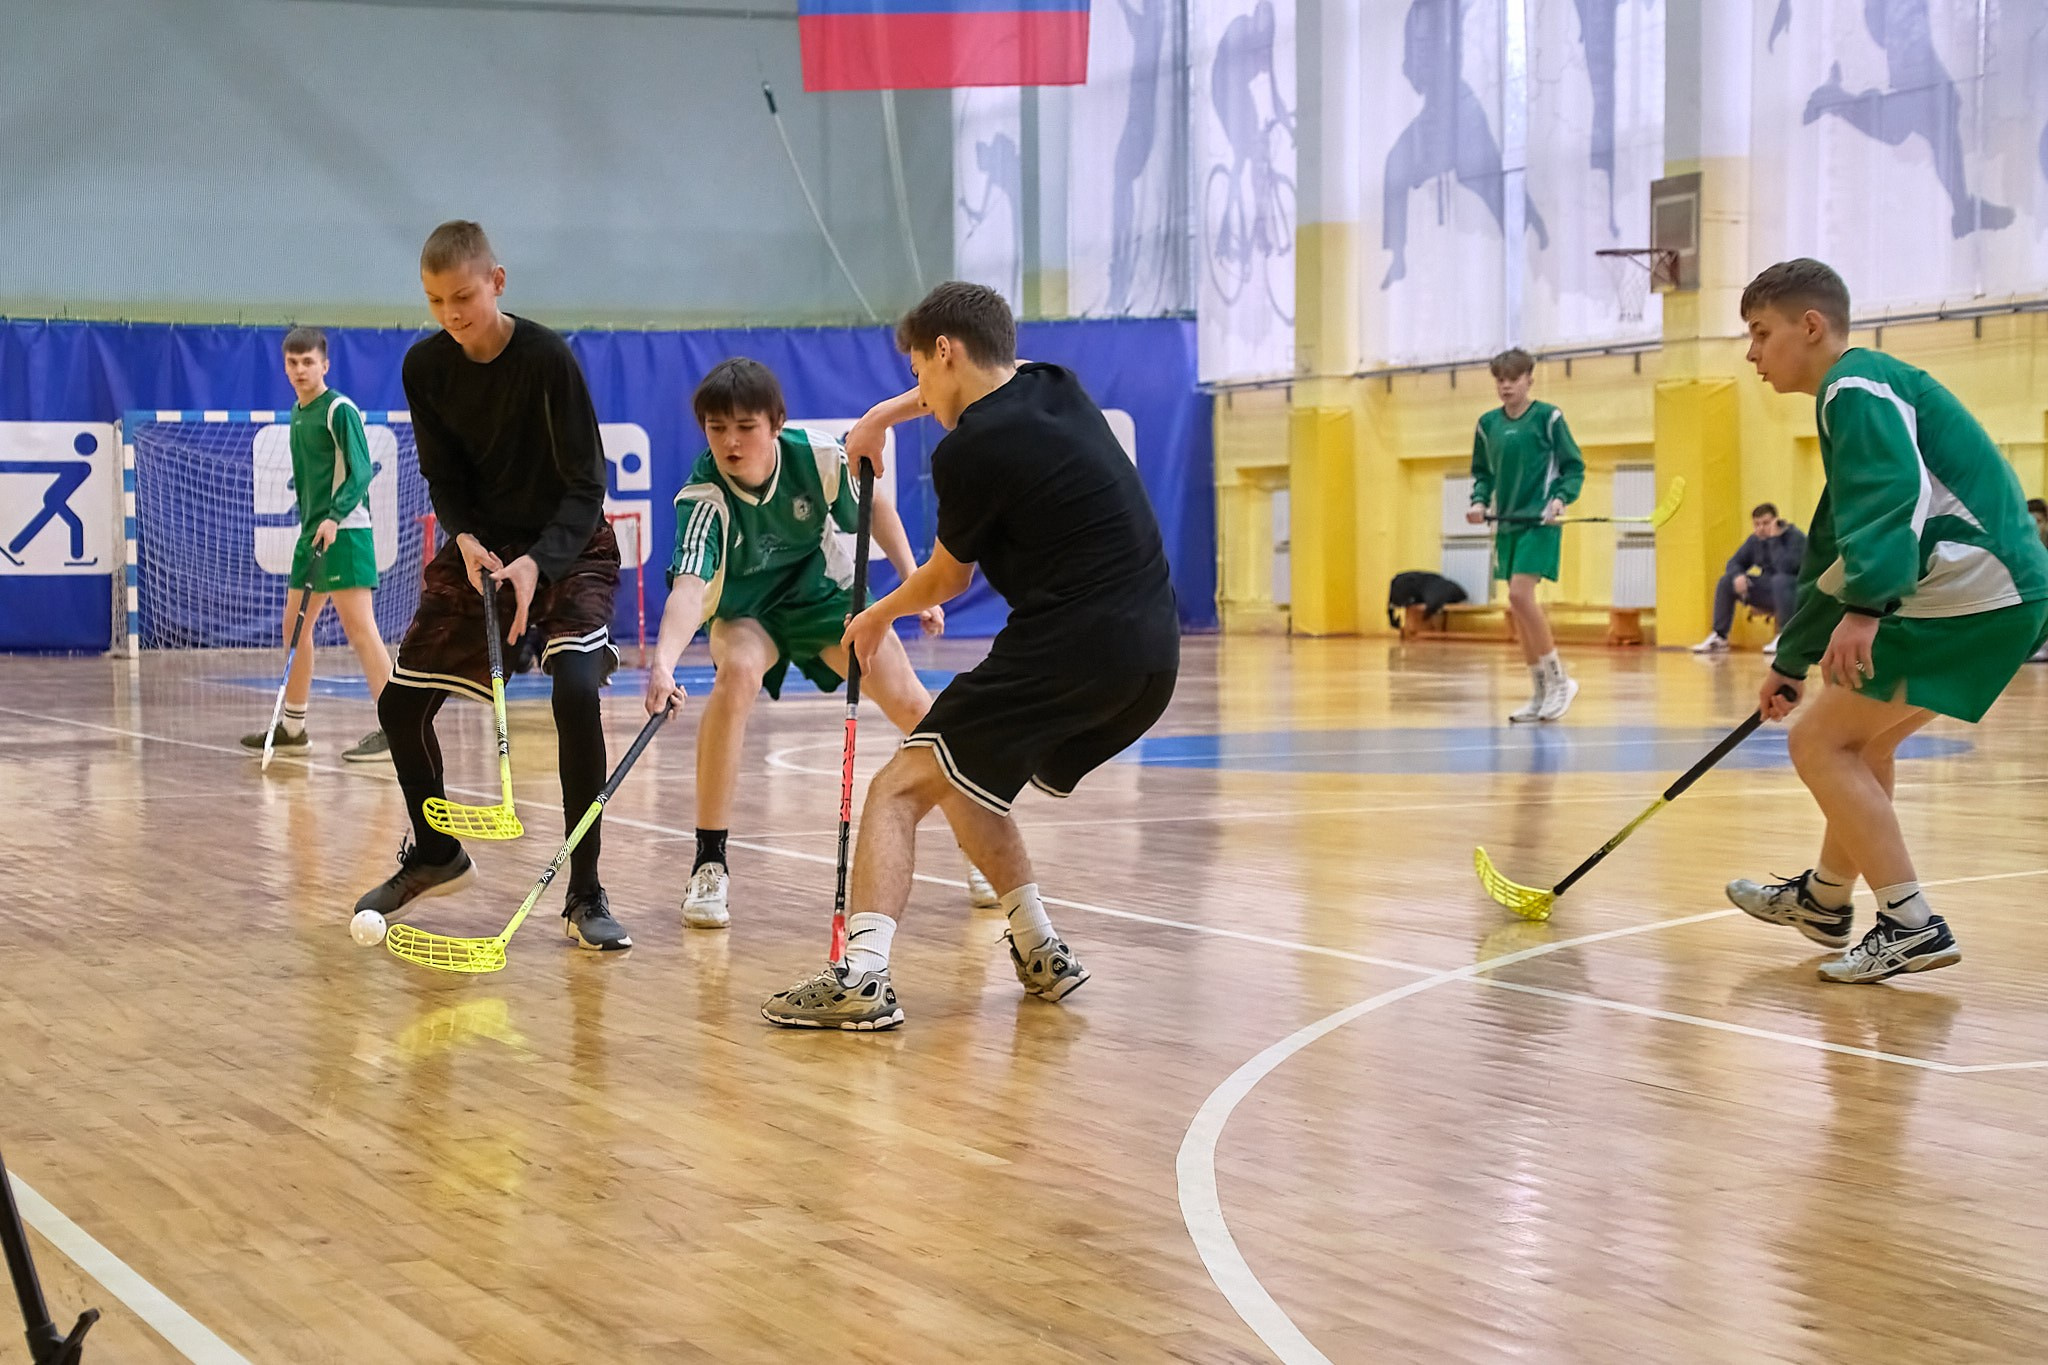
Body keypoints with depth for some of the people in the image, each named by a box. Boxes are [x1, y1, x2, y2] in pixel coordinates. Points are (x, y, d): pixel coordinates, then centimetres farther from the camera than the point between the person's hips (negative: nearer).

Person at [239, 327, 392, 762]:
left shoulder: (340, 410, -10)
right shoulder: (297, 414, 15)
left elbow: (360, 472, -17)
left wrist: (334, 517, -28)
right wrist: (308, 523, 17)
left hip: (343, 531, -9)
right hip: (311, 531, 9)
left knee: (358, 626, -14)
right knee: (295, 624, 13)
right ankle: (292, 728, 23)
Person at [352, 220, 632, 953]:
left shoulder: (546, 358, -21)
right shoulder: (425, 367, -6)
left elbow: (586, 486, -19)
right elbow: (443, 479, 2)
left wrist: (537, 561, -33)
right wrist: (466, 539, -19)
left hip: (566, 547, -5)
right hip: (480, 544, 5)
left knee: (575, 693, -29)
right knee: (401, 702, 2)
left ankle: (585, 895, -17)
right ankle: (435, 853, 31)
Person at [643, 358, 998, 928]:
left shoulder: (818, 458, -25)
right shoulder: (703, 499, -32)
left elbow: (875, 506, -3)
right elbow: (688, 587, -48)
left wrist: (914, 580, -6)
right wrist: (663, 662, -65)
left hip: (823, 592, 2)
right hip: (742, 610, -2)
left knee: (909, 701, -7)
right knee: (737, 674, -33)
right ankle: (710, 865, -24)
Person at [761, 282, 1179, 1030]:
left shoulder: (968, 451, -9)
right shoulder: (1057, 387, 13)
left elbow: (947, 578, 9)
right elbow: (981, 383, 40)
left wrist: (879, 616, 27)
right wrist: (885, 415, 43)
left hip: (1068, 649, -8)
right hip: (1152, 657, 8)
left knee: (900, 788, -6)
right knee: (962, 776, 25)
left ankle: (861, 974, -21)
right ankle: (1040, 953, 24)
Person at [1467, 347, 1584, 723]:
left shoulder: (1547, 417, -4)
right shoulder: (1488, 424, 10)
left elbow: (1574, 468, -1)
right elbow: (1482, 472, 18)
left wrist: (1560, 498, -17)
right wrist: (1480, 502, 0)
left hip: (1539, 522, -6)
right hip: (1506, 523, 6)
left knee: (1520, 594, -19)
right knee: (1519, 606, 5)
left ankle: (1559, 679, -8)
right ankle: (1540, 693, 13)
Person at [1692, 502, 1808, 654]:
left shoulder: (1795, 537, -15)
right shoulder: (1755, 540, 5)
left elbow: (1786, 566, -32)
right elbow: (1735, 563, 8)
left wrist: (1774, 539, -28)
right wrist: (1738, 575, -15)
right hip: (1769, 594, 7)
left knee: (1780, 580, -39)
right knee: (1726, 581, -5)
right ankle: (1719, 637, -1)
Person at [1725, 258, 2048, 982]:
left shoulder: (1856, 384, -7)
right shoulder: (1854, 395, 25)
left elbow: (1899, 493, -24)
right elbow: (1838, 554, 32)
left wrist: (1866, 606, -34)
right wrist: (1791, 661, 36)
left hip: (1973, 590, -11)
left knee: (1819, 738, -7)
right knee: (1863, 737, 25)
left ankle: (1912, 928, -9)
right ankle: (1826, 898, 40)